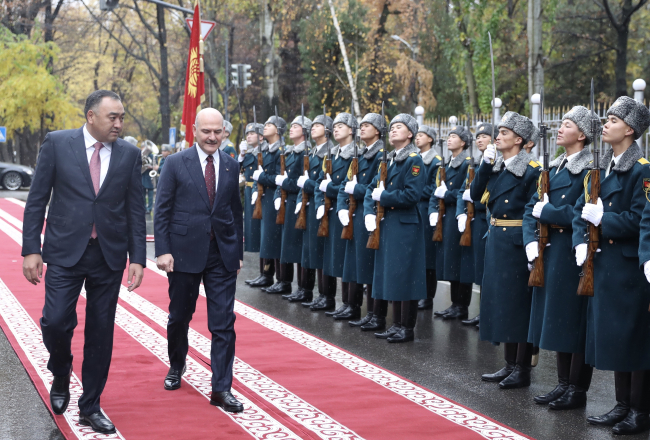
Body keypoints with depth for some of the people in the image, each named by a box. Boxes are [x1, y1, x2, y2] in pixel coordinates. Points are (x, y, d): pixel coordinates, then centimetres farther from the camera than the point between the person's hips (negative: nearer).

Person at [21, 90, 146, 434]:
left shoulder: (129, 154, 4)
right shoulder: (57, 143, -1)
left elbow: (136, 209, 6)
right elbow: (37, 200, 0)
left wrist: (137, 258, -1)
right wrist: (31, 249, -6)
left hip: (109, 255, 2)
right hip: (65, 251, -2)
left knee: (101, 332, 6)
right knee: (56, 321, -12)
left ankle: (90, 408, 19)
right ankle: (61, 374, 21)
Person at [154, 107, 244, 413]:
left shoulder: (231, 166, 6)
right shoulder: (176, 163, -3)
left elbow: (236, 211, 10)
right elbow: (162, 210, -4)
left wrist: (238, 252, 9)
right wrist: (163, 250, -11)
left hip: (222, 254, 2)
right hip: (184, 252, -1)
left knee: (223, 323, -3)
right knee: (179, 318, 14)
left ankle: (221, 389, 2)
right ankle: (176, 367, 40)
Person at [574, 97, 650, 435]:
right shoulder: (601, 167, 11)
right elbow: (581, 208, 11)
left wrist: (602, 218, -17)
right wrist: (581, 242, -4)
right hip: (604, 261, 8)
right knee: (611, 333, 12)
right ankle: (622, 405, 23)